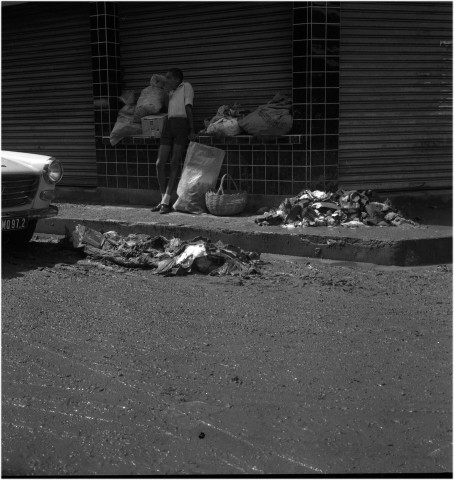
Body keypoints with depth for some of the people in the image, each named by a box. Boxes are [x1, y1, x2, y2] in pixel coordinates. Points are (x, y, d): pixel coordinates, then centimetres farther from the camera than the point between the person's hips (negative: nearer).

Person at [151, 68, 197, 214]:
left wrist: (191, 130, -8)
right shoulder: (171, 92, 28)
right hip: (168, 125, 7)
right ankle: (163, 200, 5)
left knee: (174, 163, -10)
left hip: (182, 124, -7)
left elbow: (188, 108, -1)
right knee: (160, 163, -3)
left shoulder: (186, 86, 8)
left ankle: (166, 202, -11)